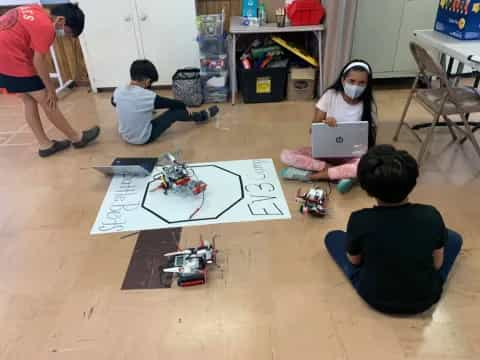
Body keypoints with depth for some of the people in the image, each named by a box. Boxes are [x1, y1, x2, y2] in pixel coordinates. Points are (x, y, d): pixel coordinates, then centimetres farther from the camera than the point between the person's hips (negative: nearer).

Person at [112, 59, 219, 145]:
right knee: (175, 112, 2)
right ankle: (202, 116, 22)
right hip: (143, 138, -6)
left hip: (125, 136, 6)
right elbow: (173, 103, -12)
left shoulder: (117, 91, -8)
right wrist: (185, 107, 7)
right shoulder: (146, 96, -25)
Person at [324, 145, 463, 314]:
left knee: (333, 237, 16)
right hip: (425, 299, 2)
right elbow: (437, 264, -4)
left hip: (375, 299, -2)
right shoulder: (431, 216, -21)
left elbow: (354, 260, -6)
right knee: (453, 238, 23)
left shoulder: (359, 221, -26)